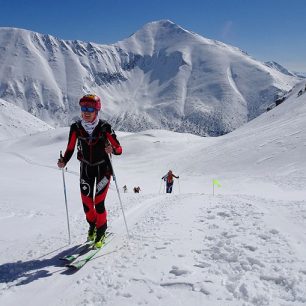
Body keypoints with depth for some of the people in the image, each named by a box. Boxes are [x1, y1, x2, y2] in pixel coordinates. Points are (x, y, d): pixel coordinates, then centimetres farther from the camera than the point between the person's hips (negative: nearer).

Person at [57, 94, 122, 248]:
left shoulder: (104, 127, -17)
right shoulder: (76, 127, -10)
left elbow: (119, 148, -14)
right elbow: (70, 149, -1)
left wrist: (112, 150, -35)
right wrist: (63, 162, -18)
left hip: (103, 168, -3)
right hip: (86, 168, 3)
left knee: (98, 202, -8)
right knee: (86, 202, 3)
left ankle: (101, 231, 17)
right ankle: (92, 225, 35)